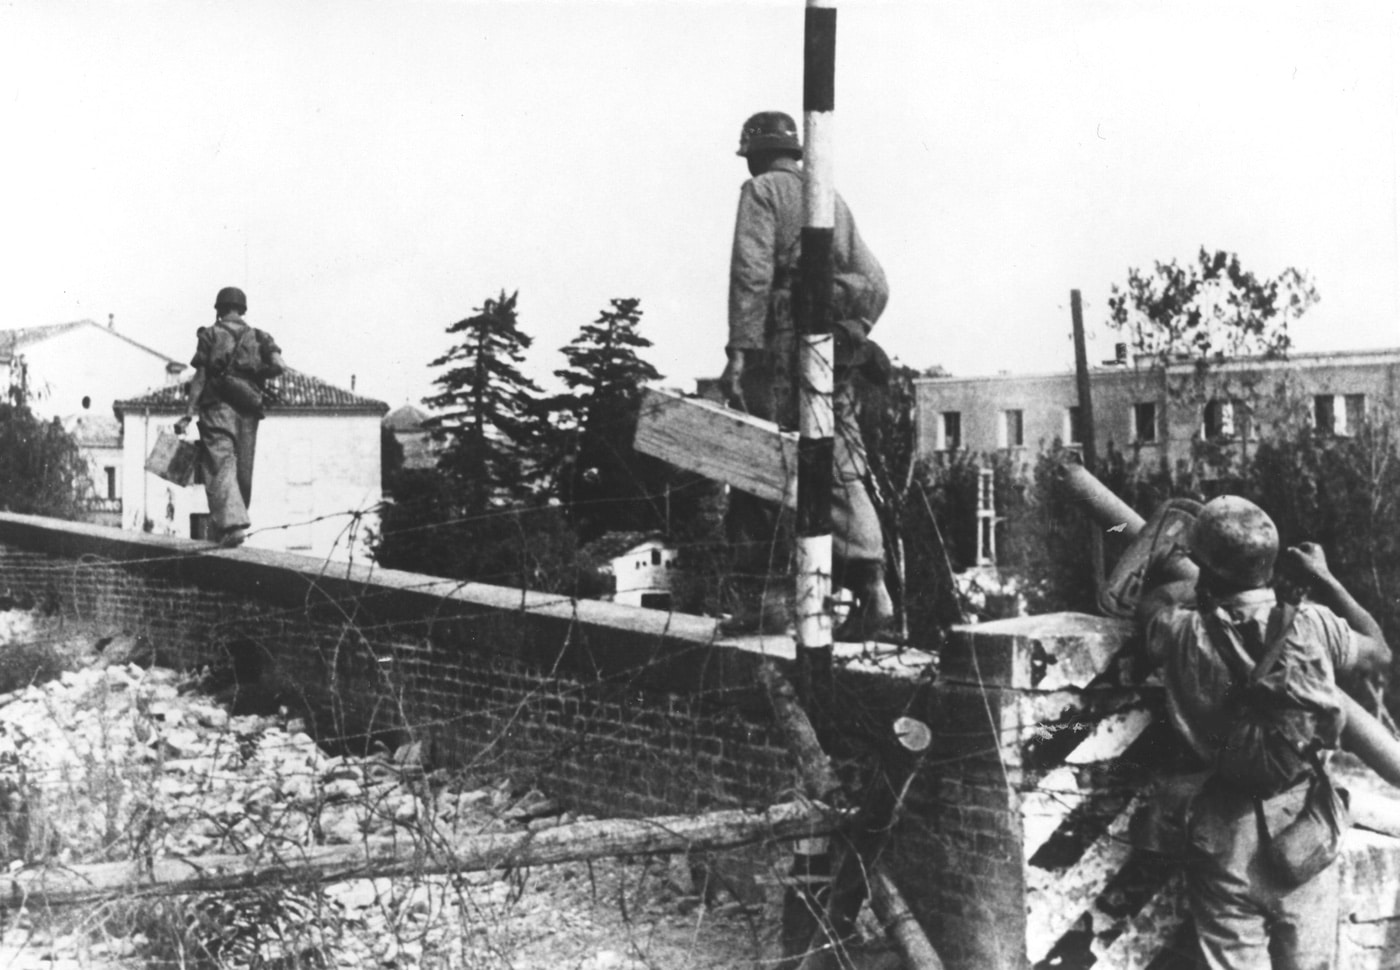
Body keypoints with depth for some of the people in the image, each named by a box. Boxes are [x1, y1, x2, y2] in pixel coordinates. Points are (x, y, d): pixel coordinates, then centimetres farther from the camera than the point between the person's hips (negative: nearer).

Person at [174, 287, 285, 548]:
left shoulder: (210, 335, 4)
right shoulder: (258, 337, 12)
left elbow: (199, 376, -3)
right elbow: (279, 366, -4)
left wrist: (188, 414, -3)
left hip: (218, 408, -3)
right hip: (248, 410, 3)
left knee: (221, 467, -9)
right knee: (242, 471, 11)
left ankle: (232, 524, -26)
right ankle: (235, 523, 18)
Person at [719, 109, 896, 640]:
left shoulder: (761, 192, 2)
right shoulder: (833, 199, 22)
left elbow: (751, 272, -12)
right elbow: (875, 285, 18)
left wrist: (740, 348, -17)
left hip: (783, 344, -6)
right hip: (835, 352, 6)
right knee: (841, 467, 4)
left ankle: (761, 600, -5)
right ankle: (871, 588, -7)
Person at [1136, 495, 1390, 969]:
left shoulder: (1188, 636, -14)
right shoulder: (1314, 627, -12)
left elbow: (1151, 600, 10)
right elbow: (1380, 653, 9)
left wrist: (1204, 585, 21)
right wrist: (1325, 580, 12)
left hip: (1226, 838, -1)